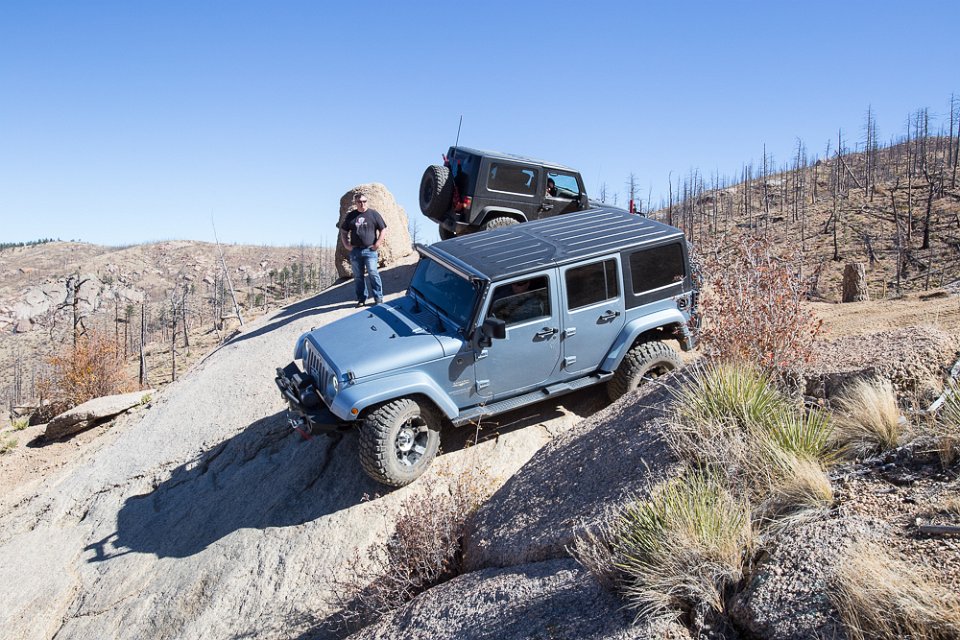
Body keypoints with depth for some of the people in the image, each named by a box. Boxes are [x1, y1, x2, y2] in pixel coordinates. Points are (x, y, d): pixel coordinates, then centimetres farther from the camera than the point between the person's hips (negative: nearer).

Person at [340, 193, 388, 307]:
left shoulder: (373, 214, 5)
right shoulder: (350, 216, 13)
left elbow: (383, 230, 4)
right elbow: (343, 231, 20)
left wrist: (377, 243, -6)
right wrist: (346, 245, 7)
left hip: (370, 250, -3)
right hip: (355, 251, 3)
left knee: (373, 274, -13)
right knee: (358, 276, 6)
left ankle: (378, 298, -8)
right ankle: (361, 299, 13)